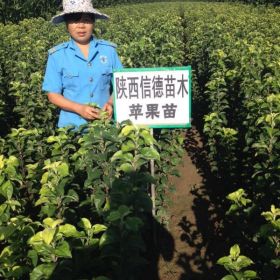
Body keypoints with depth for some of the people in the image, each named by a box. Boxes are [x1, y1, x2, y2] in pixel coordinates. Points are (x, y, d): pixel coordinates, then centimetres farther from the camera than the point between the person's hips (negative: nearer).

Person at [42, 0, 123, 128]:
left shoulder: (109, 50, 1)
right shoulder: (57, 55, -3)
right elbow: (53, 94, -2)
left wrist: (111, 103, -13)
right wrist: (79, 108, -17)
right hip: (72, 126, -1)